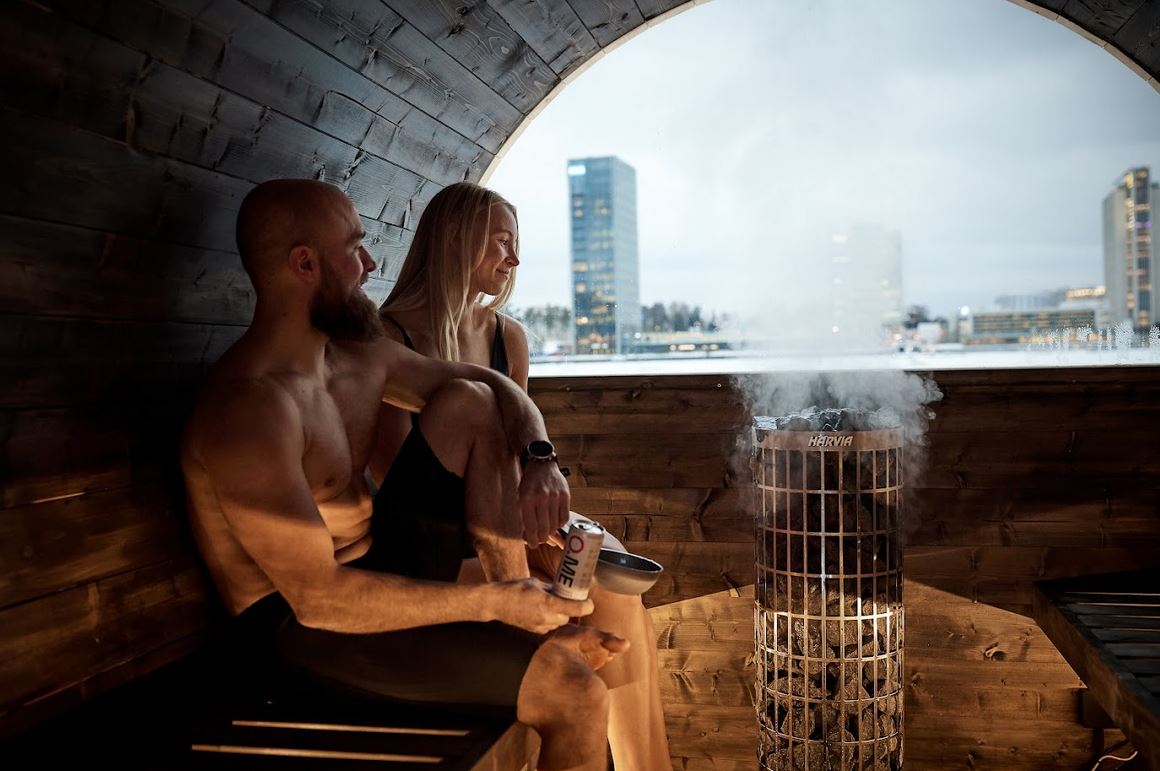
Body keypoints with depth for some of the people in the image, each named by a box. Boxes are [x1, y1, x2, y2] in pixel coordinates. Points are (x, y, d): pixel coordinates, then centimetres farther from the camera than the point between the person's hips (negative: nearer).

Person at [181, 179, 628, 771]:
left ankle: (531, 611, -4)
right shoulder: (249, 407, -25)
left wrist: (540, 455, -9)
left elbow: (491, 384, 13)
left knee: (468, 401, -1)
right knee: (579, 697, -22)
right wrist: (492, 604, -23)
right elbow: (319, 596, -28)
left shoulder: (359, 356, 3)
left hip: (379, 569, 9)